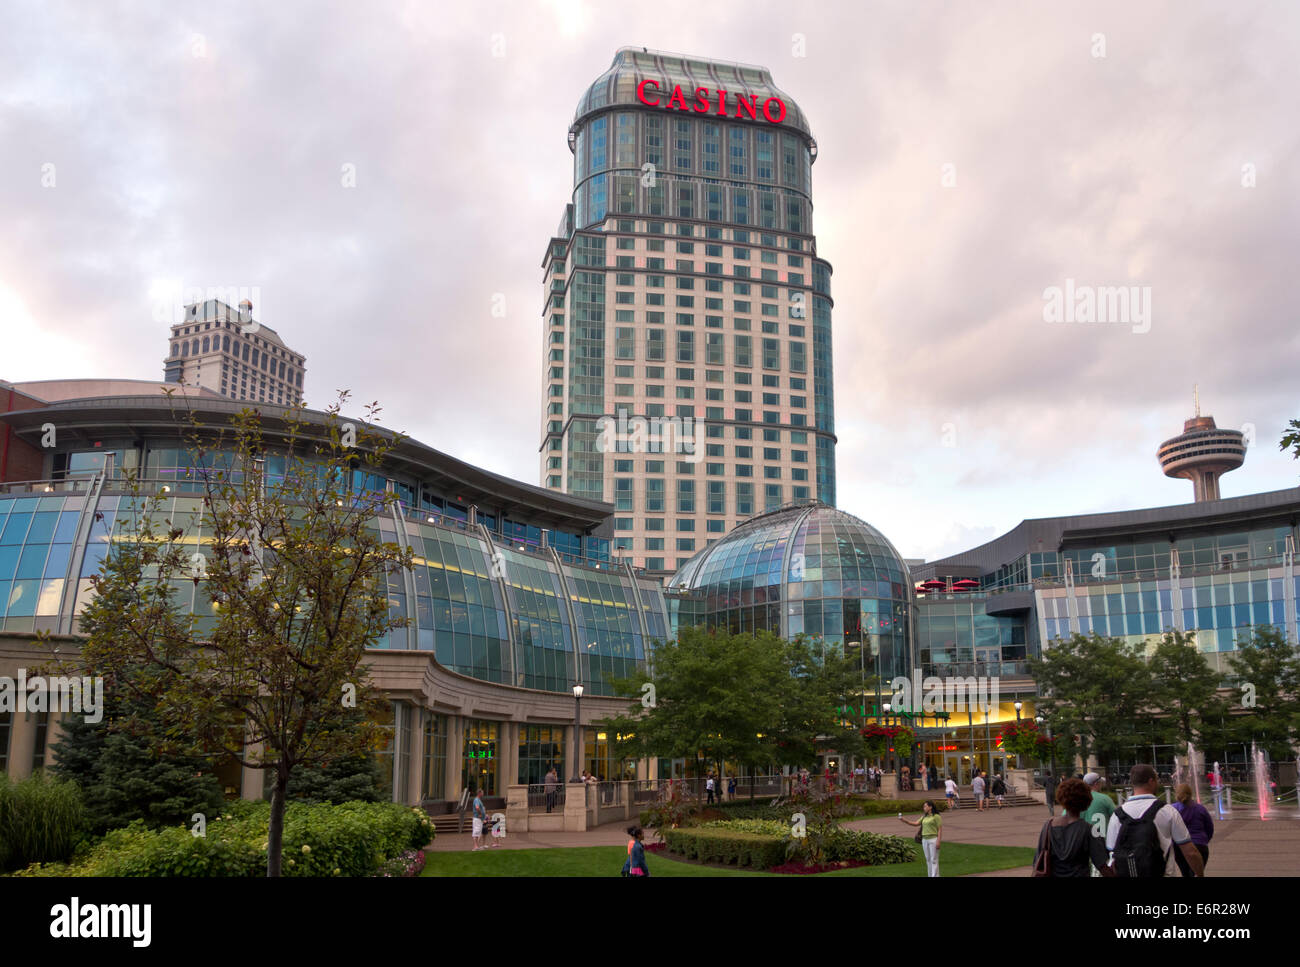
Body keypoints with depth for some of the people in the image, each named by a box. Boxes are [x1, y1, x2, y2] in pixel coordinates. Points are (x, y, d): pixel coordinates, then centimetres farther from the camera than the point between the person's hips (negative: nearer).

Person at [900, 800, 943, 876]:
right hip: (925, 840, 7)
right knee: (928, 860, 10)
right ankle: (930, 875, 15)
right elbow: (916, 823, 9)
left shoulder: (936, 816, -7)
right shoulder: (924, 817, 15)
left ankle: (935, 875, -6)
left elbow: (940, 829, -10)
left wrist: (938, 841, -17)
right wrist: (904, 820, -2)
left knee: (934, 860, -7)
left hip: (933, 839, -7)